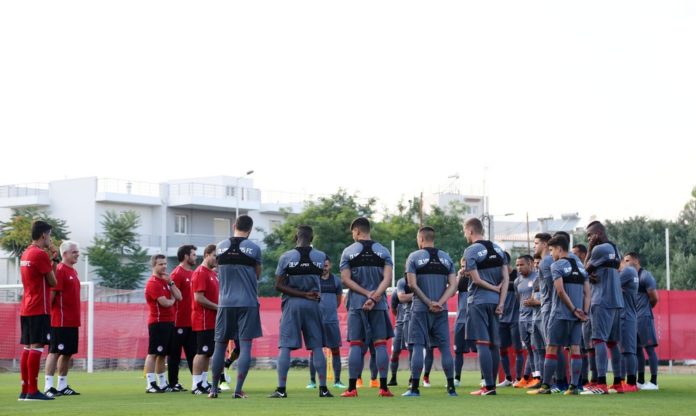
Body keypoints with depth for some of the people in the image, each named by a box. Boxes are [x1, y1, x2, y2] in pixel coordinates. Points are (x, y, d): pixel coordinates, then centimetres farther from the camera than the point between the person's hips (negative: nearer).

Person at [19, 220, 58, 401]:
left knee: (27, 348, 9)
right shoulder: (40, 254, -12)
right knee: (36, 347, -9)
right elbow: (52, 282, -8)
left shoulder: (25, 253, 16)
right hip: (39, 309, -9)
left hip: (26, 309, 9)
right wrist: (54, 258, 1)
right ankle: (33, 391, -12)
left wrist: (52, 259, 13)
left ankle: (25, 390, 10)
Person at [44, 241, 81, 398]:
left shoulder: (73, 272, 17)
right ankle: (48, 386, -8)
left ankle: (62, 386, 17)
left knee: (68, 353, 11)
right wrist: (48, 312, -19)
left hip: (72, 322, 9)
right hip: (60, 321, -9)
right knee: (55, 352, -8)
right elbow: (52, 293, -16)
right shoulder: (60, 270, -11)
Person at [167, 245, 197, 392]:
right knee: (175, 353, 0)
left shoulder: (192, 274, 14)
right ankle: (173, 384, 5)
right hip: (180, 322, -8)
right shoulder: (177, 273, -10)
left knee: (193, 352, 9)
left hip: (191, 321, 8)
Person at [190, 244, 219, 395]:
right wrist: (217, 307, -16)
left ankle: (204, 383, 16)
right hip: (203, 321, -9)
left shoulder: (213, 273, 18)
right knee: (202, 352, -8)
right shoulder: (200, 273, -13)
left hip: (212, 321, 9)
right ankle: (196, 385, -6)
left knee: (208, 353, 11)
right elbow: (199, 298, -19)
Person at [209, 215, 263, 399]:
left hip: (225, 303, 3)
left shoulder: (220, 247, 4)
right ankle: (238, 390, -8)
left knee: (220, 345, 11)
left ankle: (214, 389, 15)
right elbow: (257, 275, 7)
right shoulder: (254, 248, -4)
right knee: (245, 346, -1)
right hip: (248, 303, -3)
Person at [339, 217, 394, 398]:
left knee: (356, 345, 1)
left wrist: (367, 293, -7)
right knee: (380, 343, 2)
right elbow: (387, 279, -6)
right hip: (379, 304, 1)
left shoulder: (348, 252, 2)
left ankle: (352, 388, 0)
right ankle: (383, 388, -2)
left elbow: (345, 279, -6)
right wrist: (374, 297, -12)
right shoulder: (383, 251, 5)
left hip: (356, 304, -1)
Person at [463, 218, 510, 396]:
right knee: (494, 344, 9)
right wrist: (501, 302, 2)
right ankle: (491, 384, 12)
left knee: (482, 344, -6)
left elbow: (476, 279, -11)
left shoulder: (471, 251, -8)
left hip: (479, 301, -6)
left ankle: (489, 386, -10)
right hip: (495, 301, 6)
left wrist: (494, 288, 2)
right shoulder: (497, 249, 11)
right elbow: (506, 278, 6)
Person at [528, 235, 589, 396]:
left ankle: (546, 386, 1)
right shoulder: (580, 267, 15)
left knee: (552, 348, 0)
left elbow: (561, 291, -14)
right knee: (575, 349, 3)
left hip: (560, 314, -6)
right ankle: (574, 386, -1)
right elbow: (587, 292, 10)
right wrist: (584, 312, 3)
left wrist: (574, 309, -8)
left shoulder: (557, 266, -6)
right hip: (577, 316, 6)